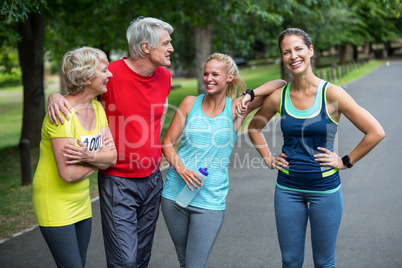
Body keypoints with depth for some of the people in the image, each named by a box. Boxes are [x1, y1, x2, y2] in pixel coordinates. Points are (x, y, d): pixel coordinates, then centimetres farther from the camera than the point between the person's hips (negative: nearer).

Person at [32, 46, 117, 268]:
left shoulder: (97, 107, 2)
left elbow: (112, 158, -4)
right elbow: (68, 174, -26)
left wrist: (89, 155, -25)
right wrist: (99, 160, -8)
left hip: (82, 202, 8)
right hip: (55, 204, -7)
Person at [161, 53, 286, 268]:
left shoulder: (236, 108, -1)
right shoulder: (190, 103, 3)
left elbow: (280, 84, -3)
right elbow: (168, 142, 4)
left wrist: (249, 96, -17)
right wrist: (181, 169, -13)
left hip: (210, 201, -2)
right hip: (174, 193, 2)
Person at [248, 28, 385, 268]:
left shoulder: (331, 94, -12)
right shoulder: (278, 97, -3)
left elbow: (376, 132, -11)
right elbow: (254, 127, 16)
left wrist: (345, 162, -8)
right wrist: (268, 158, 6)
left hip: (325, 188, -2)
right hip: (288, 188, 3)